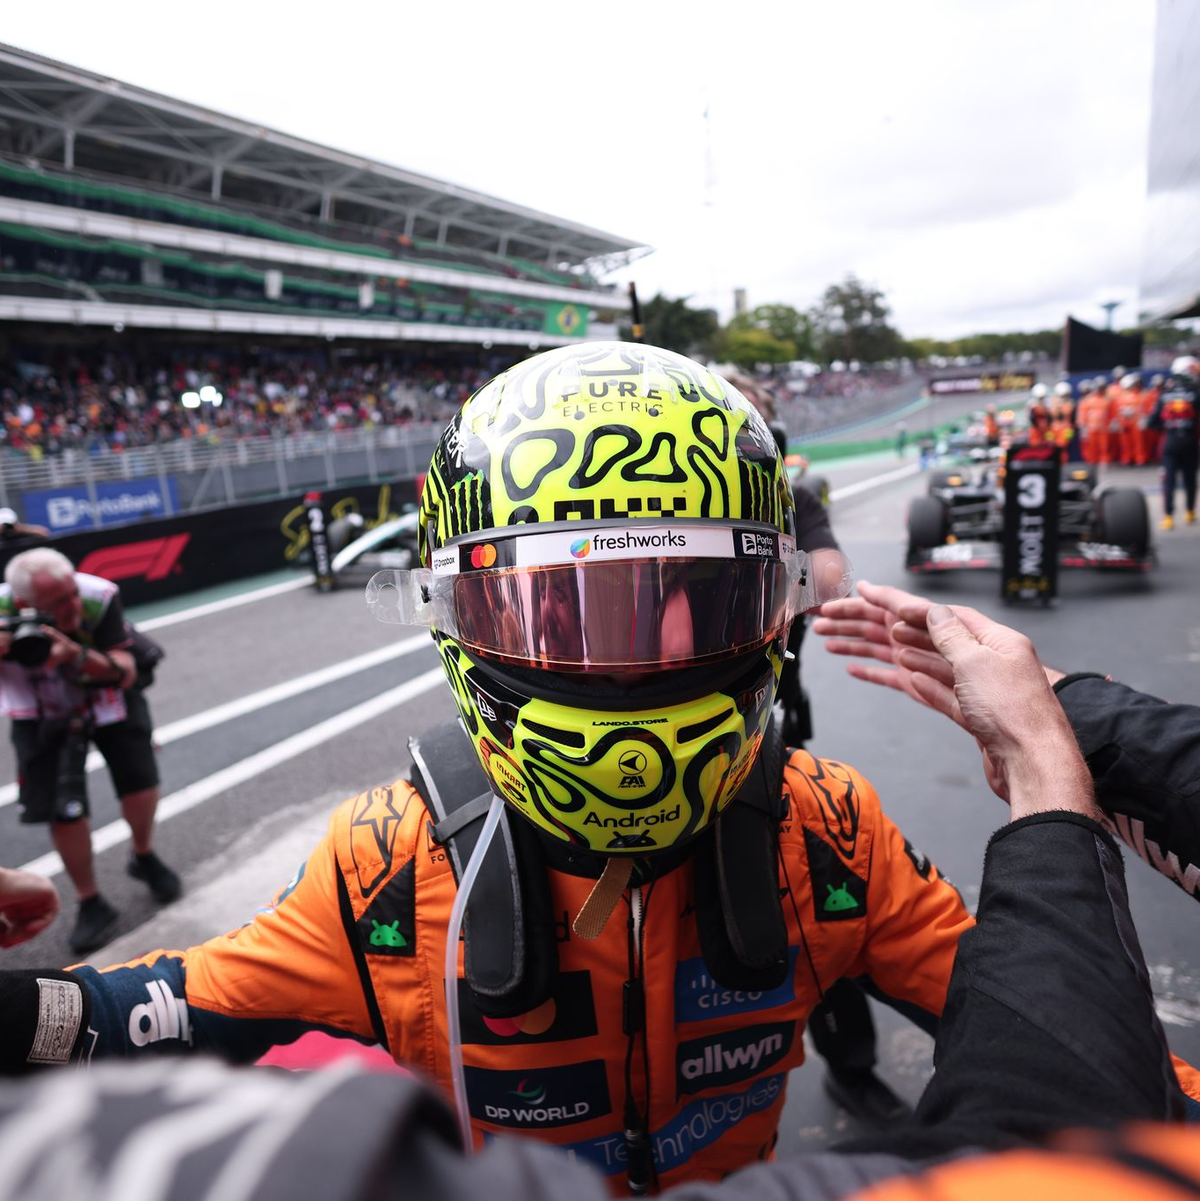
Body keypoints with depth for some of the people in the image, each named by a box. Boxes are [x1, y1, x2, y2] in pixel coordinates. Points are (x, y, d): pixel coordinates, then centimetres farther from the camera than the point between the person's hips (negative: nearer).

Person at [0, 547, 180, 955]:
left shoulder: (99, 597, -32)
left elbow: (125, 674, -27)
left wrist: (78, 656, -46)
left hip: (107, 699, 0)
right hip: (43, 717, 0)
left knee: (140, 780, -4)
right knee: (63, 810, -5)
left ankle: (143, 857, 29)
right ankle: (91, 904, 15)